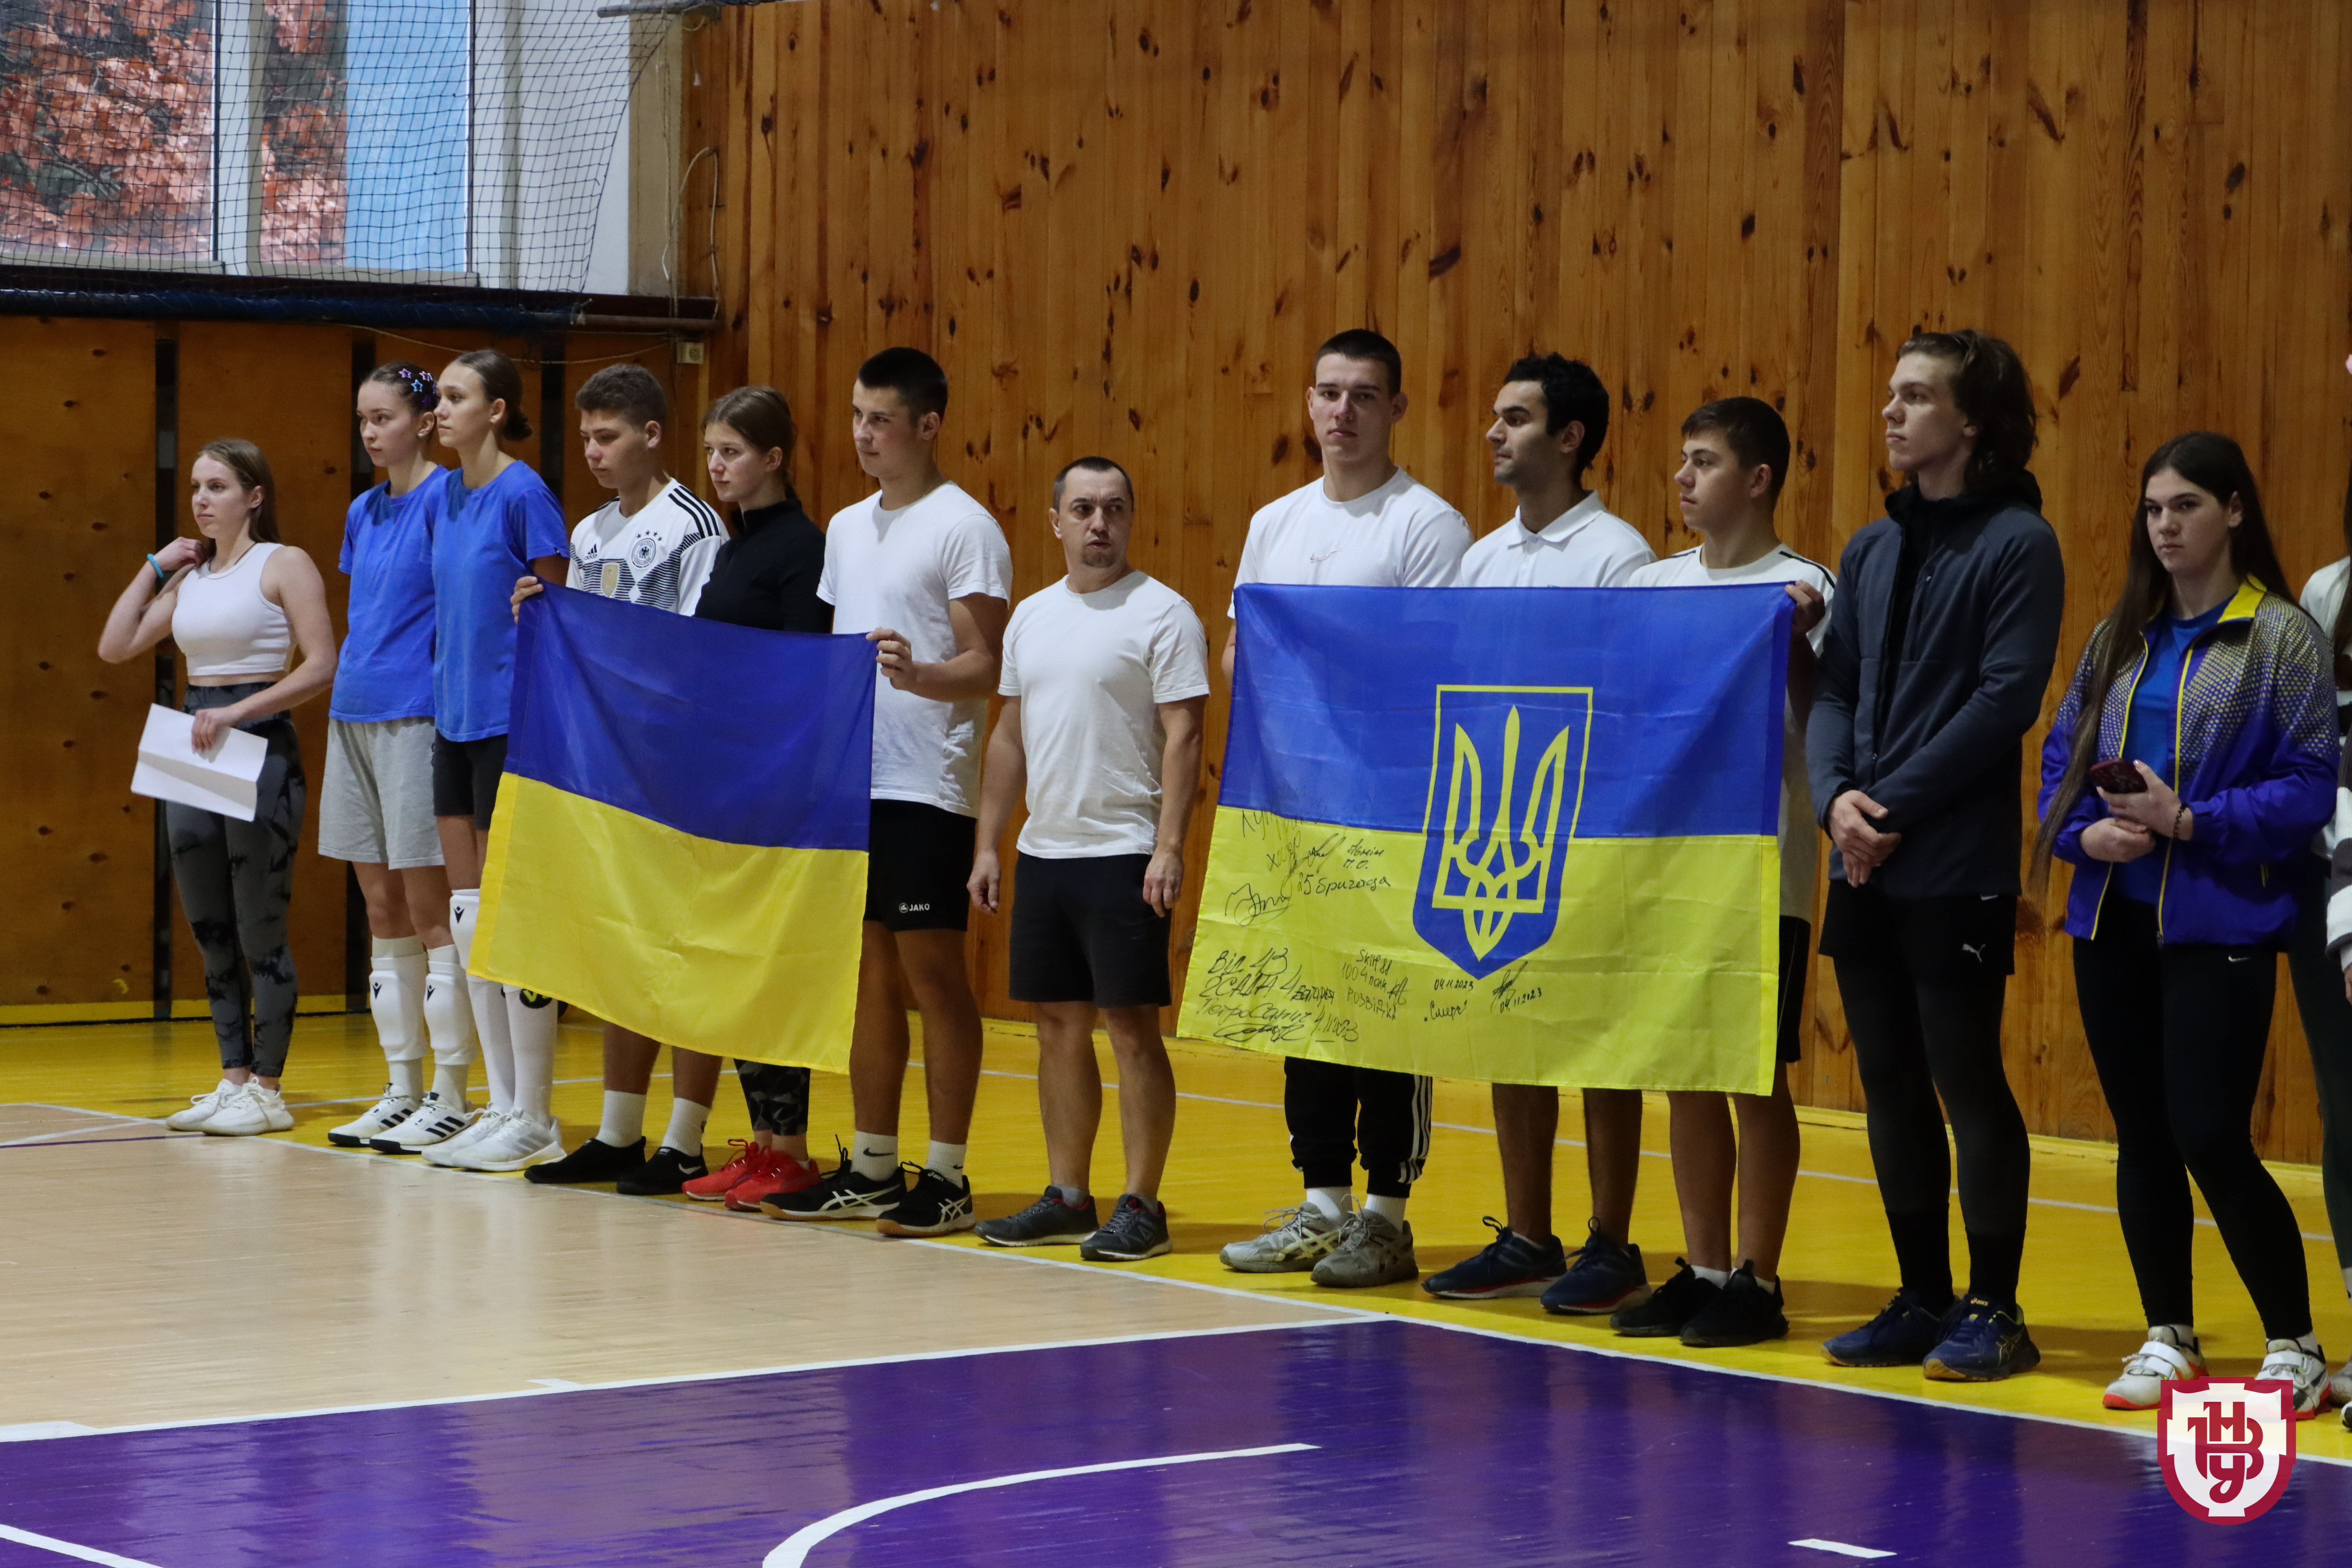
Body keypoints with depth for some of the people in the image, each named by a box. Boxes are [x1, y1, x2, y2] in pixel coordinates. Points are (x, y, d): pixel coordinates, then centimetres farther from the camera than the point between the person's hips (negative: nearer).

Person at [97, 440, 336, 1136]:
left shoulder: (283, 564, -4)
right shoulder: (190, 576, 15)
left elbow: (321, 667, -13)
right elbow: (116, 646, 12)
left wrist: (237, 710, -19)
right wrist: (155, 567, 10)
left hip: (260, 746, -7)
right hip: (193, 749, 7)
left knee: (260, 932, -5)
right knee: (210, 933, 9)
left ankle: (268, 1091, 0)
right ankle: (234, 1078, 16)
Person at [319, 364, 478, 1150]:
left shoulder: (445, 496, -8)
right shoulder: (363, 512, 15)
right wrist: (348, 692, 16)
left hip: (417, 718, -8)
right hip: (354, 716, 8)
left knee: (430, 911, -5)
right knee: (383, 913, 9)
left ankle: (451, 1093, 0)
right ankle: (402, 1091, 14)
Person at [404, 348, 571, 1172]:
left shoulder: (525, 496, -11)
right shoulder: (447, 498, 12)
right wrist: (443, 693, 15)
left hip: (510, 723, -8)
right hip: (454, 721, 8)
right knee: (468, 914, 10)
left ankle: (534, 1121, 0)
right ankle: (501, 1106, 17)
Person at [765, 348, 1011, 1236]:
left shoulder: (964, 528, -7)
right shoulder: (846, 529, 16)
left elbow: (987, 667, -12)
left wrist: (918, 676, -29)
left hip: (927, 787, -7)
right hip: (851, 778, 7)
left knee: (933, 970, -4)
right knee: (868, 972, 10)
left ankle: (946, 1178, 0)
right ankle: (871, 1170, 17)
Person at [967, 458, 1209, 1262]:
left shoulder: (1162, 614, -6)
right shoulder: (1032, 616, 13)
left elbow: (1182, 736, -10)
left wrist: (1169, 846, -18)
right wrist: (988, 844, 14)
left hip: (1123, 854, -6)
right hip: (1041, 853, 6)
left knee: (1131, 1025, -5)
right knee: (1059, 1024, 10)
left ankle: (1141, 1204, -1)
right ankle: (1067, 1198, 18)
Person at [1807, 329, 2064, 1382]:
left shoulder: (2017, 543, -7)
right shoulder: (1873, 550, 14)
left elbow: (2008, 699, -14)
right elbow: (1834, 689, 12)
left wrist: (1898, 808, -15)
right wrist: (1836, 794, -6)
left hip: (1958, 871, -7)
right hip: (1863, 867, 7)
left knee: (1969, 1085, -2)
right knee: (1892, 1088, 10)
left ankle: (1994, 1311, 6)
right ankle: (1922, 1299, 19)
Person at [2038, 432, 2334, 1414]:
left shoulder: (2283, 639, -3)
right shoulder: (2118, 638, 12)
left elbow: (2310, 783, -9)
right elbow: (2061, 756, 13)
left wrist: (2189, 820, -17)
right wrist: (2087, 832, -7)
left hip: (2219, 926, -5)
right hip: (2115, 919, 5)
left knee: (2211, 1138, -10)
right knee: (2142, 1138, 9)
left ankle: (2294, 1347, 4)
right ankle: (2169, 1341, 20)